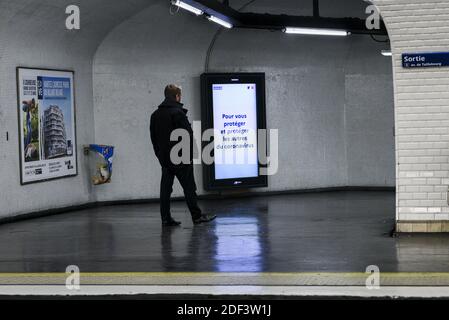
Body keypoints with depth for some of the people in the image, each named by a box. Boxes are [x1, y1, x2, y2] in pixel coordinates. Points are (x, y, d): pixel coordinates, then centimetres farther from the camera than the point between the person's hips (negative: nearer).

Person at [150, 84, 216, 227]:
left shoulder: (155, 115, 11)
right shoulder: (178, 112, -12)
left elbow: (153, 138, 16)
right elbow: (188, 136, -15)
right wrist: (190, 155, -8)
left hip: (164, 159, 6)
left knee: (165, 188, 6)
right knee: (189, 187, -1)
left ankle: (166, 218, 6)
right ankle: (196, 216, 2)